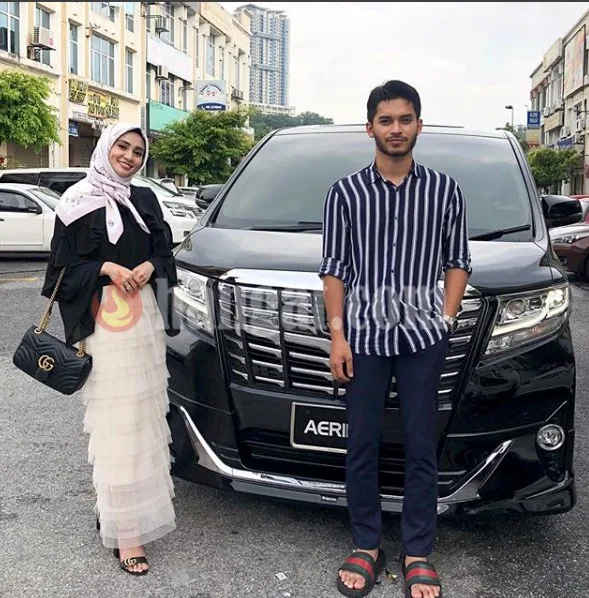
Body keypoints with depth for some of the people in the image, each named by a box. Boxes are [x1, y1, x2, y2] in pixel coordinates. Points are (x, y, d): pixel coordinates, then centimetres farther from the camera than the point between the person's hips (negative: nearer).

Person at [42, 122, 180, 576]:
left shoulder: (145, 199, 13)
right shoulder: (79, 200, 0)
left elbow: (163, 253, 16)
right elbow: (65, 265, -2)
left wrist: (150, 266, -4)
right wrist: (106, 268, -15)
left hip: (147, 316, 6)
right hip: (104, 320, -5)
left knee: (146, 411, 9)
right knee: (117, 422, -6)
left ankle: (125, 502, 26)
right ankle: (125, 528, 0)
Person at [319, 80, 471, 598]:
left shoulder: (444, 189, 6)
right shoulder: (346, 191, 5)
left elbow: (458, 261, 11)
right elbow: (334, 268, 5)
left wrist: (447, 316, -2)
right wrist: (337, 334, -2)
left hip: (423, 336, 0)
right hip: (363, 334, 0)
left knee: (421, 449, 6)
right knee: (362, 447, 7)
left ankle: (418, 555, 20)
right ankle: (367, 547, 23)